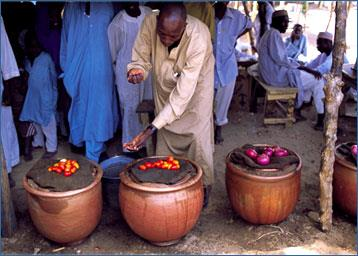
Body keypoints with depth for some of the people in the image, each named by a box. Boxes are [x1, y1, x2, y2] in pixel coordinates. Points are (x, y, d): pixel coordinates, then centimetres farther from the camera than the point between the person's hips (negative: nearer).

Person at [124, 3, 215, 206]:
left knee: (197, 136, -7)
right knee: (166, 134, 7)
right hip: (165, 82, 4)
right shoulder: (150, 23, -29)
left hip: (196, 82, -3)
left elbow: (182, 93, -40)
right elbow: (142, 59, -16)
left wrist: (151, 129, -44)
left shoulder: (199, 38, -40)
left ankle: (202, 187, 15)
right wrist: (137, 70, -43)